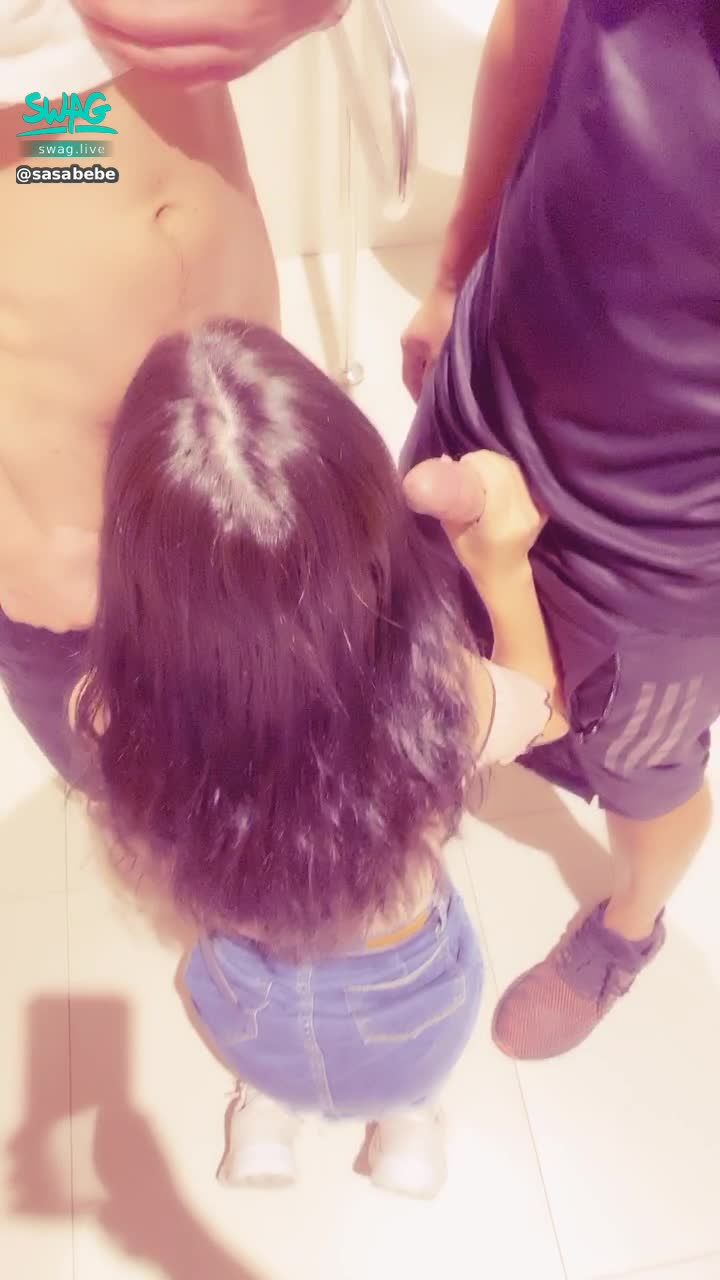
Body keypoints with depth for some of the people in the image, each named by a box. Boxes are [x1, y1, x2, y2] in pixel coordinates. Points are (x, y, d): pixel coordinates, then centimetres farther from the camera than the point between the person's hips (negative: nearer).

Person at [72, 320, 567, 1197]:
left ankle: (269, 1107, 49)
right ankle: (406, 1112, 50)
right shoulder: (441, 697, -38)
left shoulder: (118, 718, -35)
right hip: (413, 1020, 0)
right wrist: (503, 562, -8)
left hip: (250, 1022, 1)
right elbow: (547, 707, -12)